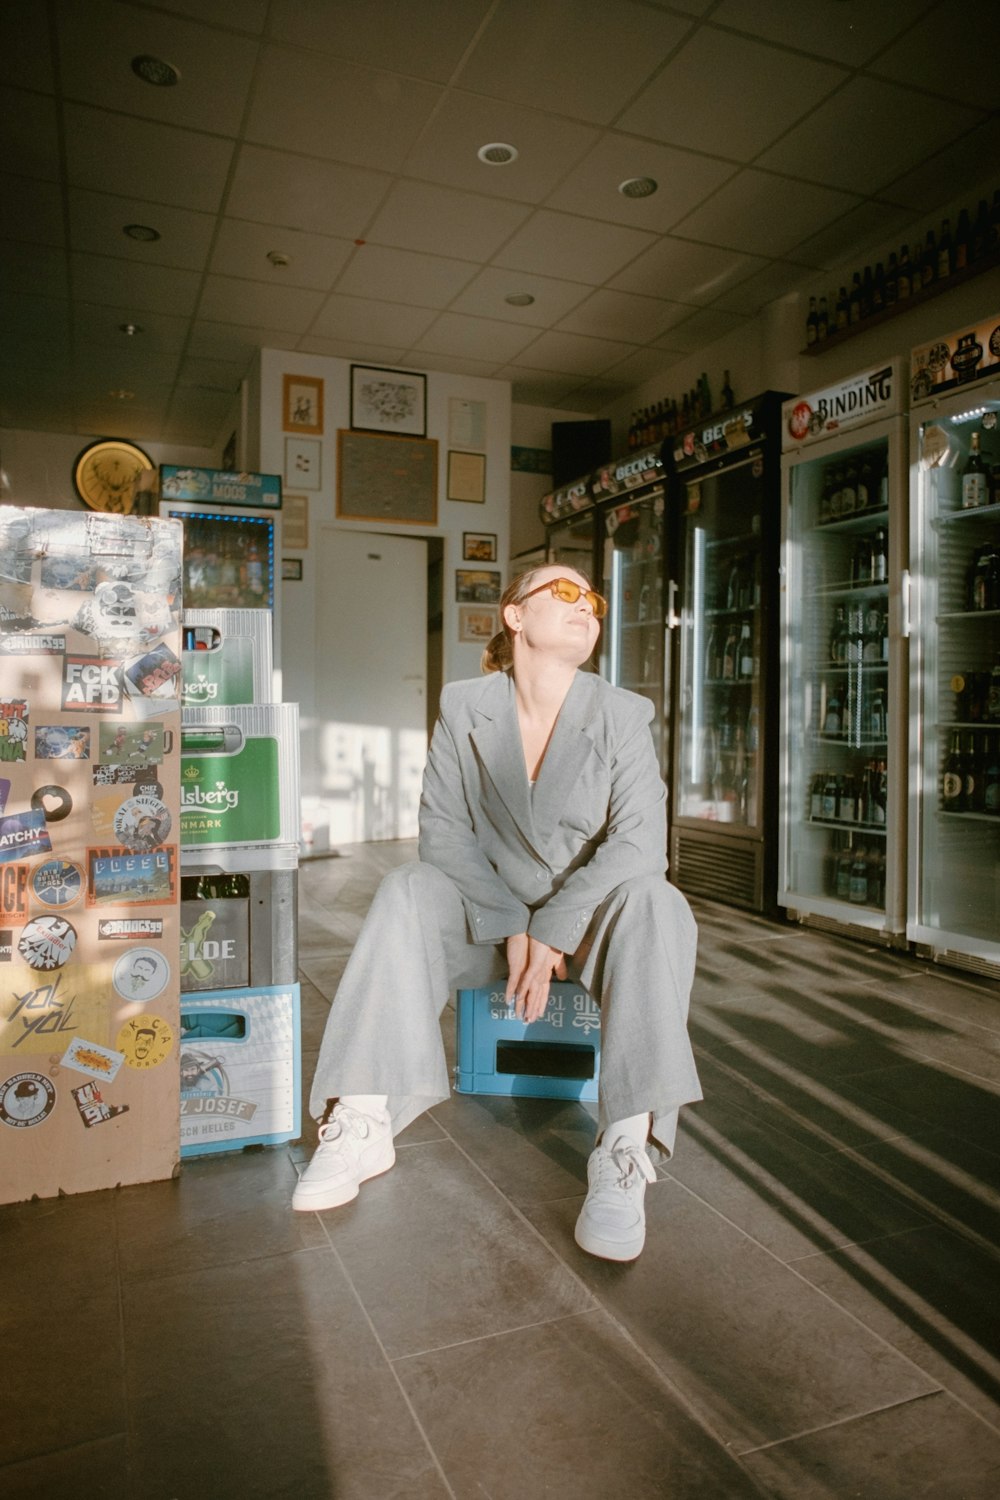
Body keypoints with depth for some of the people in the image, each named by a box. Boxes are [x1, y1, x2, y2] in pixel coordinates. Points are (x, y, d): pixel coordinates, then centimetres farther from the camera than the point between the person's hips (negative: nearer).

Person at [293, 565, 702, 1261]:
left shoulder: (624, 715, -7)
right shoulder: (464, 708, -3)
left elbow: (639, 842, -17)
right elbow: (442, 830, -7)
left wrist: (550, 928, -24)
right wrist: (508, 926, -17)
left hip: (591, 918, -1)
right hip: (489, 914, 1)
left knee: (657, 904, -30)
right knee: (407, 890, -23)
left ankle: (625, 1152, -33)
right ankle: (363, 1124, -23)